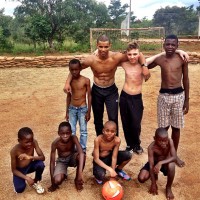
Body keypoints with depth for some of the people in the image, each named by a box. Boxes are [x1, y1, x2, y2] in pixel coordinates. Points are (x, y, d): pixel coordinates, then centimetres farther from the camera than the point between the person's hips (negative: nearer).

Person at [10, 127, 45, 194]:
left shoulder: (34, 142, -23)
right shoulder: (14, 150, -28)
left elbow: (43, 157, -22)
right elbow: (14, 170, -19)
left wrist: (30, 157, -38)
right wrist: (26, 177, -29)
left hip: (30, 165, 2)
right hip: (19, 170, -2)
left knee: (40, 164, -28)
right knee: (19, 190, -19)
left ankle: (36, 182, -1)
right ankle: (23, 180, 15)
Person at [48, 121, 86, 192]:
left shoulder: (73, 138, -27)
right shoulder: (55, 143, -27)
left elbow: (81, 153, -40)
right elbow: (52, 162, -21)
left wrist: (80, 173, -50)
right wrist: (53, 182, -21)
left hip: (72, 158, 1)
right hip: (61, 161, -1)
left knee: (82, 156, -35)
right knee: (57, 181, -29)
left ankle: (77, 180, -9)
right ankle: (63, 175, 12)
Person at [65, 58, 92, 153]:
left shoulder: (86, 80, -10)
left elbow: (89, 96, -5)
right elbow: (69, 96, 9)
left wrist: (88, 111, -6)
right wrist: (67, 111, 9)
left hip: (82, 108, -3)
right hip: (72, 109, 3)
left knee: (83, 130, 6)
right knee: (71, 130, 8)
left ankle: (82, 149, 20)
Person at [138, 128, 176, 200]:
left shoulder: (170, 141, -27)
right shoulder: (151, 147, -28)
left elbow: (174, 157, -33)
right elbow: (151, 166, -26)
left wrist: (160, 163, -47)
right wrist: (153, 184, -24)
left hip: (165, 163, 0)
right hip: (154, 162, 0)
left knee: (171, 165, -36)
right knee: (141, 178, -20)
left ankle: (168, 187, -9)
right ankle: (154, 174, 16)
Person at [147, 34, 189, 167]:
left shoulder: (182, 59, -3)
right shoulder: (159, 59, 0)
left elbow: (185, 80, 3)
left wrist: (186, 100, 3)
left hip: (178, 95, 0)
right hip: (164, 95, 1)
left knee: (176, 127, 10)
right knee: (163, 127, 8)